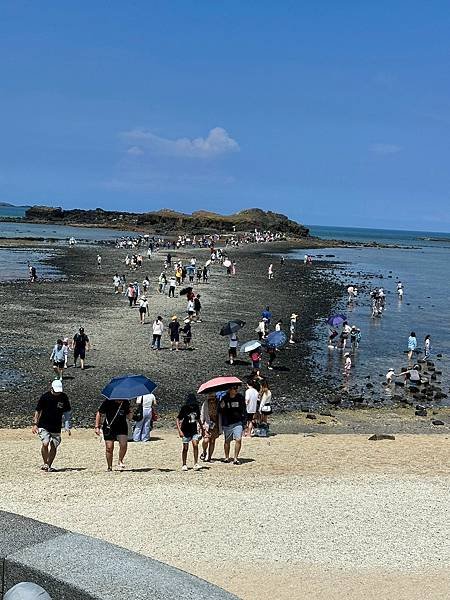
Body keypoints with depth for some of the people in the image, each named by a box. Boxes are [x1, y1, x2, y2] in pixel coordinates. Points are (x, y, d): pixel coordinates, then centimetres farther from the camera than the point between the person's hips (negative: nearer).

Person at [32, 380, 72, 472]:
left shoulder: (64, 397, 0)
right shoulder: (45, 397, -8)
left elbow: (67, 412, 8)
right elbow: (38, 411, 1)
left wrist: (67, 427, 3)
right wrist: (35, 424, -5)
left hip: (56, 428, 3)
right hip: (44, 426, -3)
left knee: (54, 447, 3)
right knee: (45, 443, -20)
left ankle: (49, 465, 19)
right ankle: (45, 463, -3)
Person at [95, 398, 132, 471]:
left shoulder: (126, 402, -4)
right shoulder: (107, 402, -12)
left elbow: (129, 417, 6)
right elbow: (99, 414, -1)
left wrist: (129, 412, -16)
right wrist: (97, 427, -5)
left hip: (122, 427, 1)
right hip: (109, 427, -1)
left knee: (124, 444, -17)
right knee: (109, 447, -1)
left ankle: (120, 461, 7)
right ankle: (109, 467, 13)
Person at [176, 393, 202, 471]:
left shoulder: (196, 408, 0)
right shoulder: (184, 408, -12)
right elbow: (178, 419, -9)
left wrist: (201, 428, 21)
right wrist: (179, 431, -18)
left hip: (194, 430, 3)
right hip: (186, 431, -3)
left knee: (195, 445, -14)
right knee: (185, 448, 3)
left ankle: (196, 464, -12)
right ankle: (184, 465, 15)